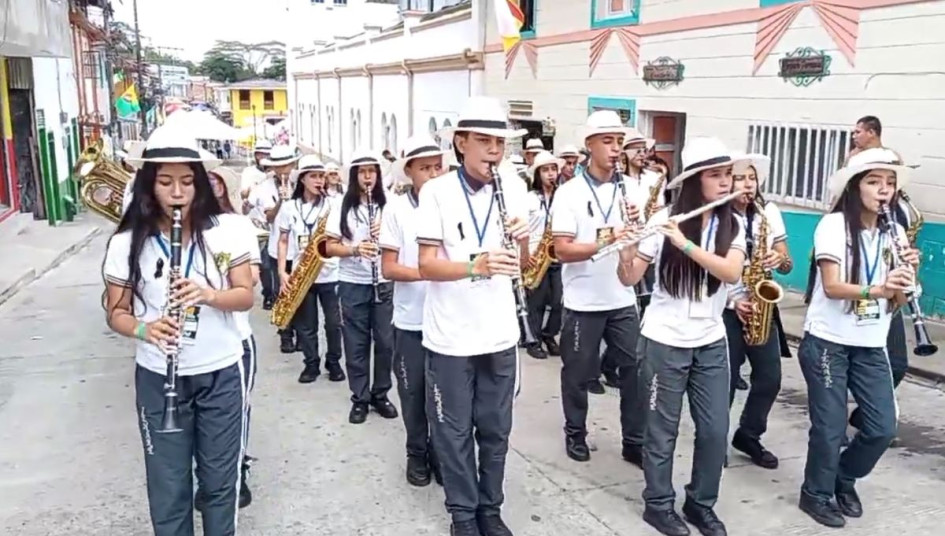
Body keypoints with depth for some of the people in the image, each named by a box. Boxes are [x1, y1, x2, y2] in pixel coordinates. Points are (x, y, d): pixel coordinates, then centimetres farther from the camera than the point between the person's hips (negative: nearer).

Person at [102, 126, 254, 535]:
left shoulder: (224, 231, -5)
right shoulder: (127, 242, -7)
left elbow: (247, 296, -2)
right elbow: (116, 312, -1)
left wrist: (209, 294, -22)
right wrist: (143, 329, -23)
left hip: (221, 374, 1)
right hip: (158, 378, 0)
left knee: (220, 478, 12)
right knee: (168, 484, 9)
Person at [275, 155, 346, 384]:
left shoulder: (333, 205, 0)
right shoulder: (289, 207, 1)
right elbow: (283, 241, 4)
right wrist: (282, 271, -5)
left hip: (329, 274, 0)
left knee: (334, 322, 3)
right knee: (305, 325, 8)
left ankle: (334, 362, 22)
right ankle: (311, 364, 23)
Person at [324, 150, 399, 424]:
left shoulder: (388, 206, 3)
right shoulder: (342, 207, 0)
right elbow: (330, 247, -2)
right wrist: (355, 249, -20)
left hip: (384, 283, 1)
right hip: (352, 284, -1)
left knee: (385, 342, 6)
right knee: (356, 344, 6)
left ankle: (380, 394, 22)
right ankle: (360, 398, 17)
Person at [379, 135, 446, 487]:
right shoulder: (397, 208, -4)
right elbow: (388, 268, -7)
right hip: (411, 319, -1)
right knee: (413, 390, 12)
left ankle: (440, 451, 30)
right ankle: (417, 454, 30)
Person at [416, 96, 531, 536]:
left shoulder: (513, 187, 2)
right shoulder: (437, 192, -10)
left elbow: (522, 263, 5)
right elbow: (427, 265, -14)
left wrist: (521, 238, -17)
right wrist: (476, 265, -32)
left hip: (499, 333, 3)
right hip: (450, 337, -3)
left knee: (495, 429, 15)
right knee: (455, 431, 10)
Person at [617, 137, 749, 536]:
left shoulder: (732, 225, 0)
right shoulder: (664, 219, -9)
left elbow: (732, 273, -18)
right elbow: (629, 279, -9)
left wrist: (684, 243, -28)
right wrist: (627, 249, -30)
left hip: (711, 343, 4)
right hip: (665, 342, -3)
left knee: (715, 430, 8)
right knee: (663, 430, 7)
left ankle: (701, 503, 28)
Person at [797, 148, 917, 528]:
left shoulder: (894, 233, 5)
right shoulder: (834, 225, -12)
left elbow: (897, 301, 4)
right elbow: (832, 286, -20)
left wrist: (907, 275, -15)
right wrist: (874, 289, -35)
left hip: (871, 346, 6)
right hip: (827, 342, -5)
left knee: (883, 428, 5)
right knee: (830, 428, 1)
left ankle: (844, 480, 31)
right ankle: (816, 495, 24)